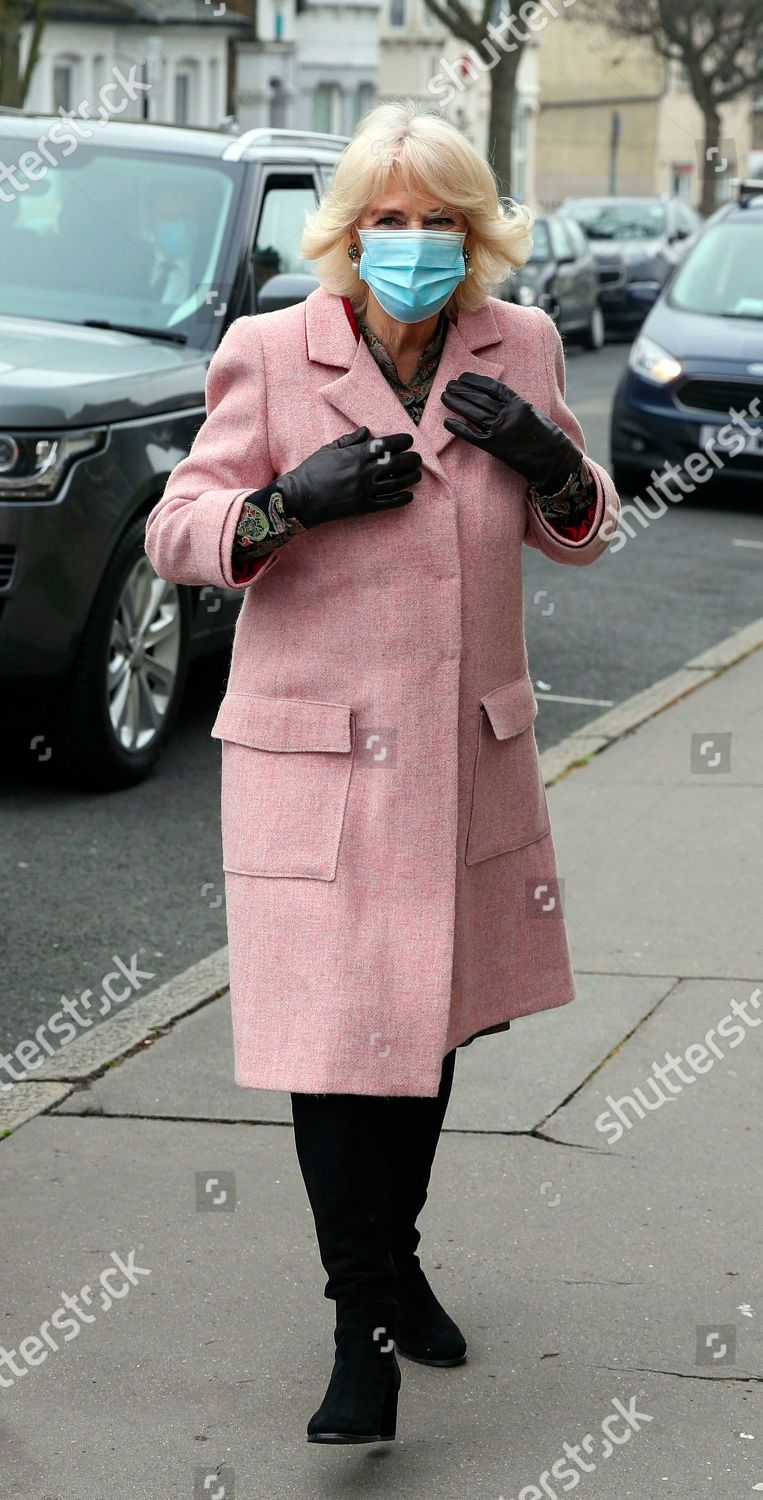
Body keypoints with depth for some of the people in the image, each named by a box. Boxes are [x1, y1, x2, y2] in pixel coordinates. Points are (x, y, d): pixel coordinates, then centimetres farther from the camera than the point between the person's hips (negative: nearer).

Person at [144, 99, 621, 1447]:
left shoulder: (520, 349, 3)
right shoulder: (270, 354, -7)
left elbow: (579, 532, 13)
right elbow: (177, 533, -3)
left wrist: (550, 458, -10)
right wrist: (290, 499, -22)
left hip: (471, 754, 4)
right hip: (315, 756, -4)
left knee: (431, 1019, 16)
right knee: (333, 1038, -8)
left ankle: (395, 1258, 36)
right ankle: (363, 1321, 3)